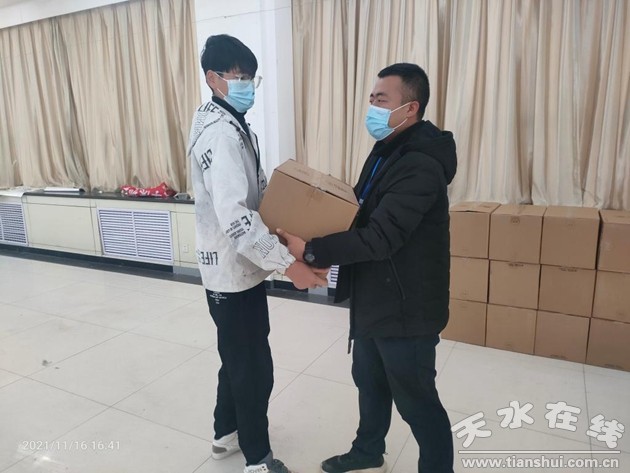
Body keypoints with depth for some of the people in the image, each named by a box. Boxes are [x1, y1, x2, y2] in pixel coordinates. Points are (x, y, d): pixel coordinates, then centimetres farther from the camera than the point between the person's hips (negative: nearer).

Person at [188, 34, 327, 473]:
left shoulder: (235, 125, 12)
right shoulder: (219, 133, -22)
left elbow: (260, 190, 18)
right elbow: (235, 217, -31)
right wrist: (288, 263, -31)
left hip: (240, 264, 10)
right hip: (233, 267, -10)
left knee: (238, 358, 23)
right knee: (254, 367, 5)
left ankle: (227, 433, 42)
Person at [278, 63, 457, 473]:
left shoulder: (420, 165, -24)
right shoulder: (387, 151, 9)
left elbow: (380, 237, -30)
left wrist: (311, 251, -24)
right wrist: (325, 250, 0)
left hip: (406, 308, -10)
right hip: (374, 300, 10)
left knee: (416, 400, 9)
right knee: (369, 381, 25)